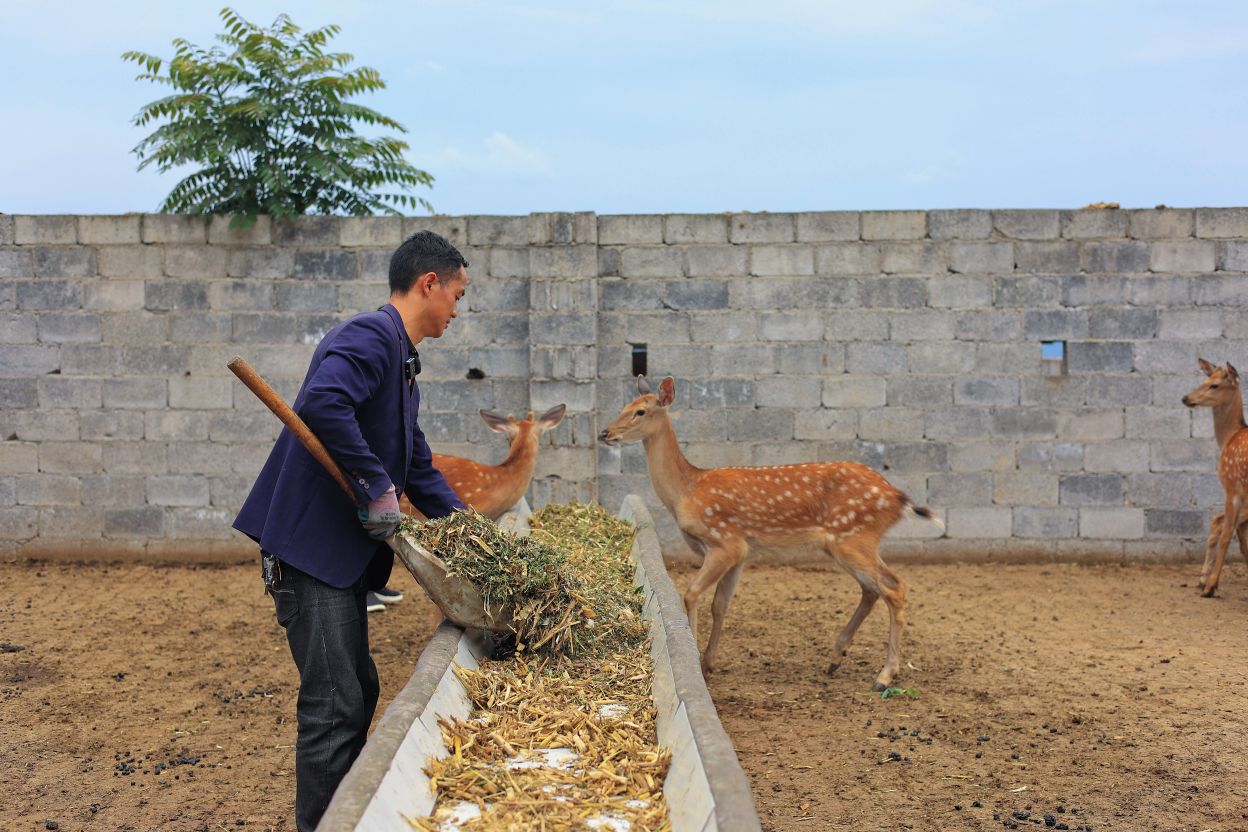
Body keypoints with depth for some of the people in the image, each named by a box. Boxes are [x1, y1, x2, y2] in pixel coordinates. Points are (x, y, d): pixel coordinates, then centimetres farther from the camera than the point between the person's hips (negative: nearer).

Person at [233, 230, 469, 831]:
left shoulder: (401, 359, 18)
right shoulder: (370, 336, -14)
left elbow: (416, 463, 25)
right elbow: (321, 404, -34)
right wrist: (376, 486, -25)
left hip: (343, 553, 11)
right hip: (310, 546, -11)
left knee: (358, 692, 18)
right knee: (334, 704, -6)